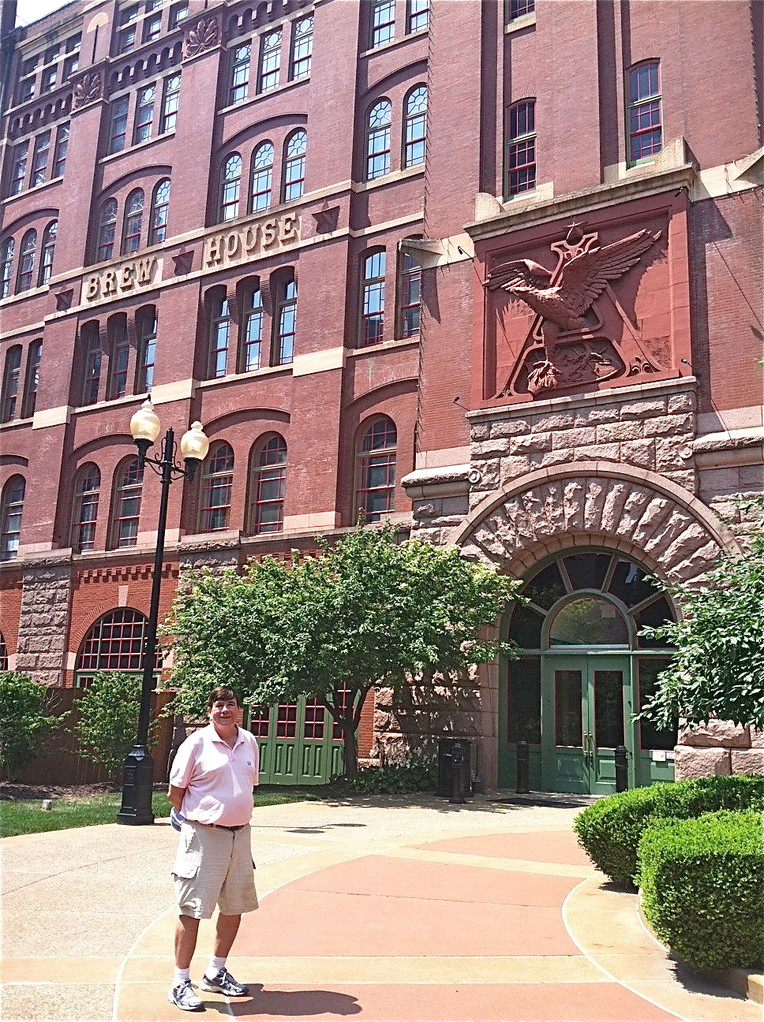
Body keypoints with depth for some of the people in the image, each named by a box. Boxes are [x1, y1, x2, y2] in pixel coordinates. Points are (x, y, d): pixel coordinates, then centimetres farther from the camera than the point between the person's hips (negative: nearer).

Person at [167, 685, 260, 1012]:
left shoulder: (249, 742, 7)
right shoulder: (197, 743, -10)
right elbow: (175, 791, -3)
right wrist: (193, 819, 3)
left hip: (240, 835, 6)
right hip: (204, 837, -6)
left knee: (234, 907, 15)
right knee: (192, 910, -2)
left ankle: (216, 973, 32)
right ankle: (180, 983, 11)